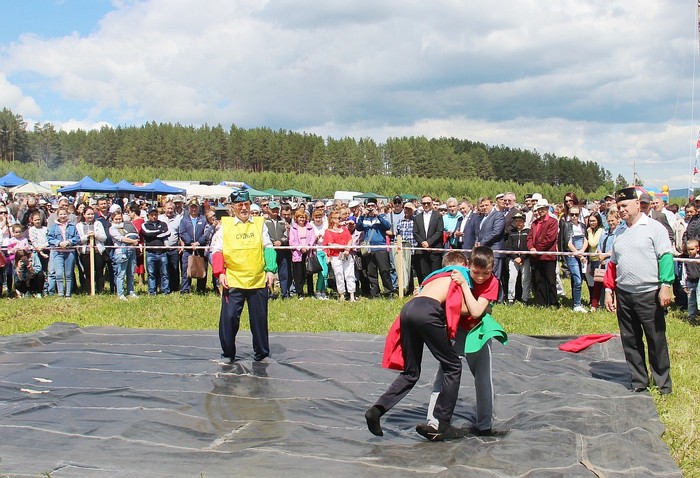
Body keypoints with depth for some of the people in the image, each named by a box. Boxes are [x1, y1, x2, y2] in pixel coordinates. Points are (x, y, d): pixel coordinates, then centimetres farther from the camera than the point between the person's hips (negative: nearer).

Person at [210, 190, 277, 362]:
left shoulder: (260, 224, 8)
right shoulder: (225, 225, 3)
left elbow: (268, 248, 8)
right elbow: (216, 250, 2)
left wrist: (270, 270, -3)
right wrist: (220, 273, -8)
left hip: (258, 281, 2)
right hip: (233, 281, -1)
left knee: (259, 318, 9)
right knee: (229, 317, -5)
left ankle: (261, 353, 23)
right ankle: (228, 353, 12)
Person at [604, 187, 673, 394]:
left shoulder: (653, 227, -4)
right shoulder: (620, 234, 15)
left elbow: (665, 257, -10)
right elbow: (613, 264, 19)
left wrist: (665, 285, -18)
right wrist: (608, 289, 12)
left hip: (649, 294, -6)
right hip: (623, 295, 6)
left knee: (656, 340, 1)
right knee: (630, 341, 9)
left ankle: (663, 383, 12)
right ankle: (639, 382, 19)